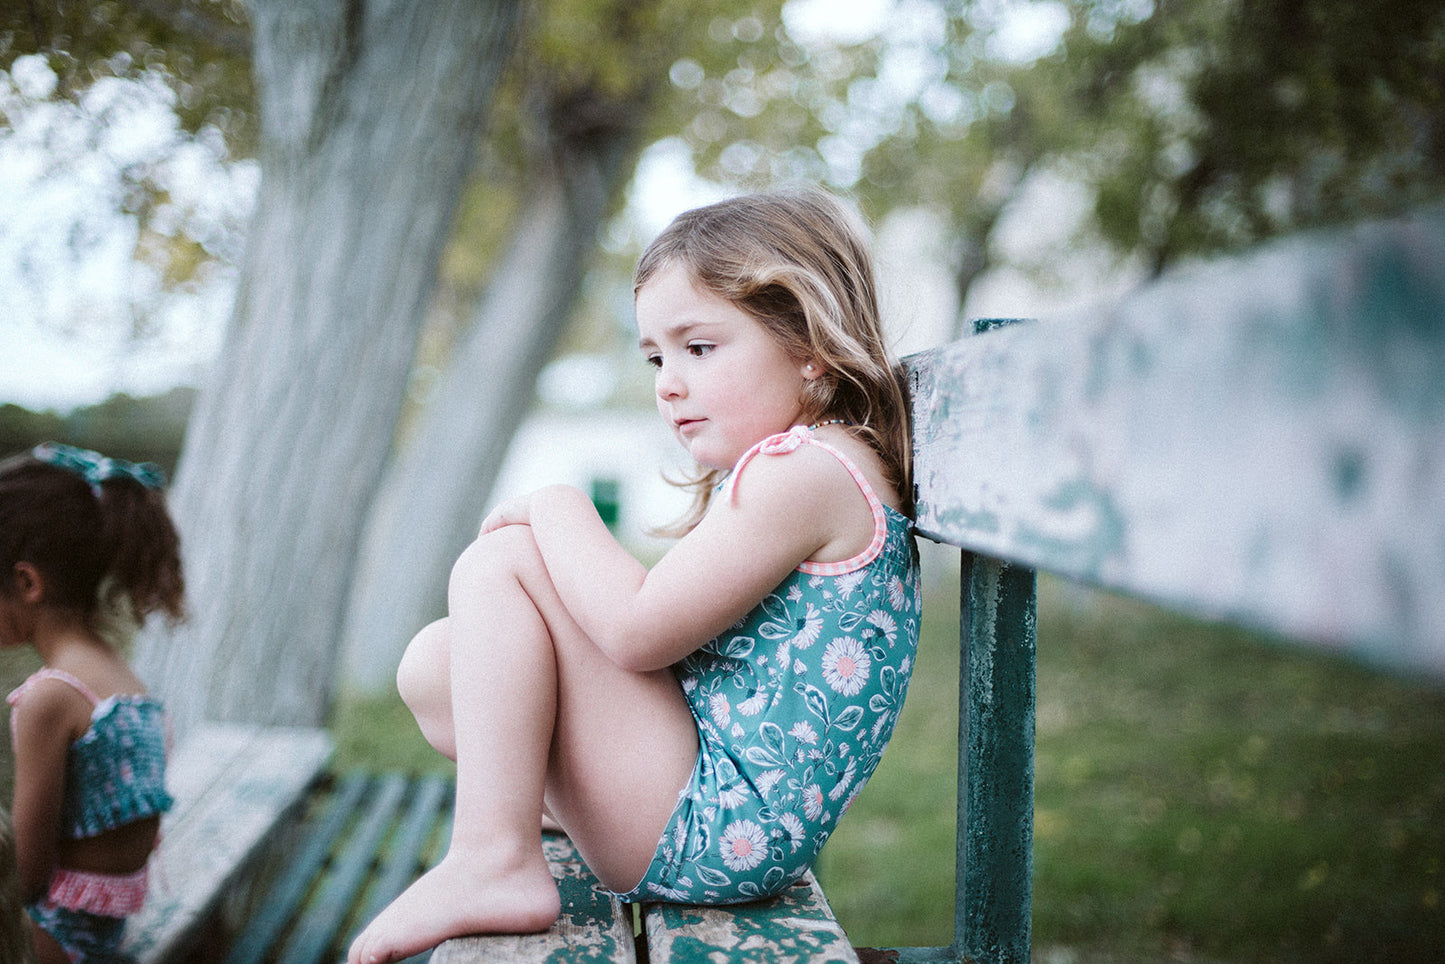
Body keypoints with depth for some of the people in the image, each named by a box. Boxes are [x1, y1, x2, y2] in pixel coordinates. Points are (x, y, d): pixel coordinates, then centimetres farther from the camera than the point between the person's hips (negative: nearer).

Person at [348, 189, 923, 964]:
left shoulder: (805, 472, -17)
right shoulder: (790, 470, 18)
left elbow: (638, 630, -23)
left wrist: (557, 510, -7)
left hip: (723, 830, -11)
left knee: (497, 563, -13)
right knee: (434, 662, 10)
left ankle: (492, 862, -14)